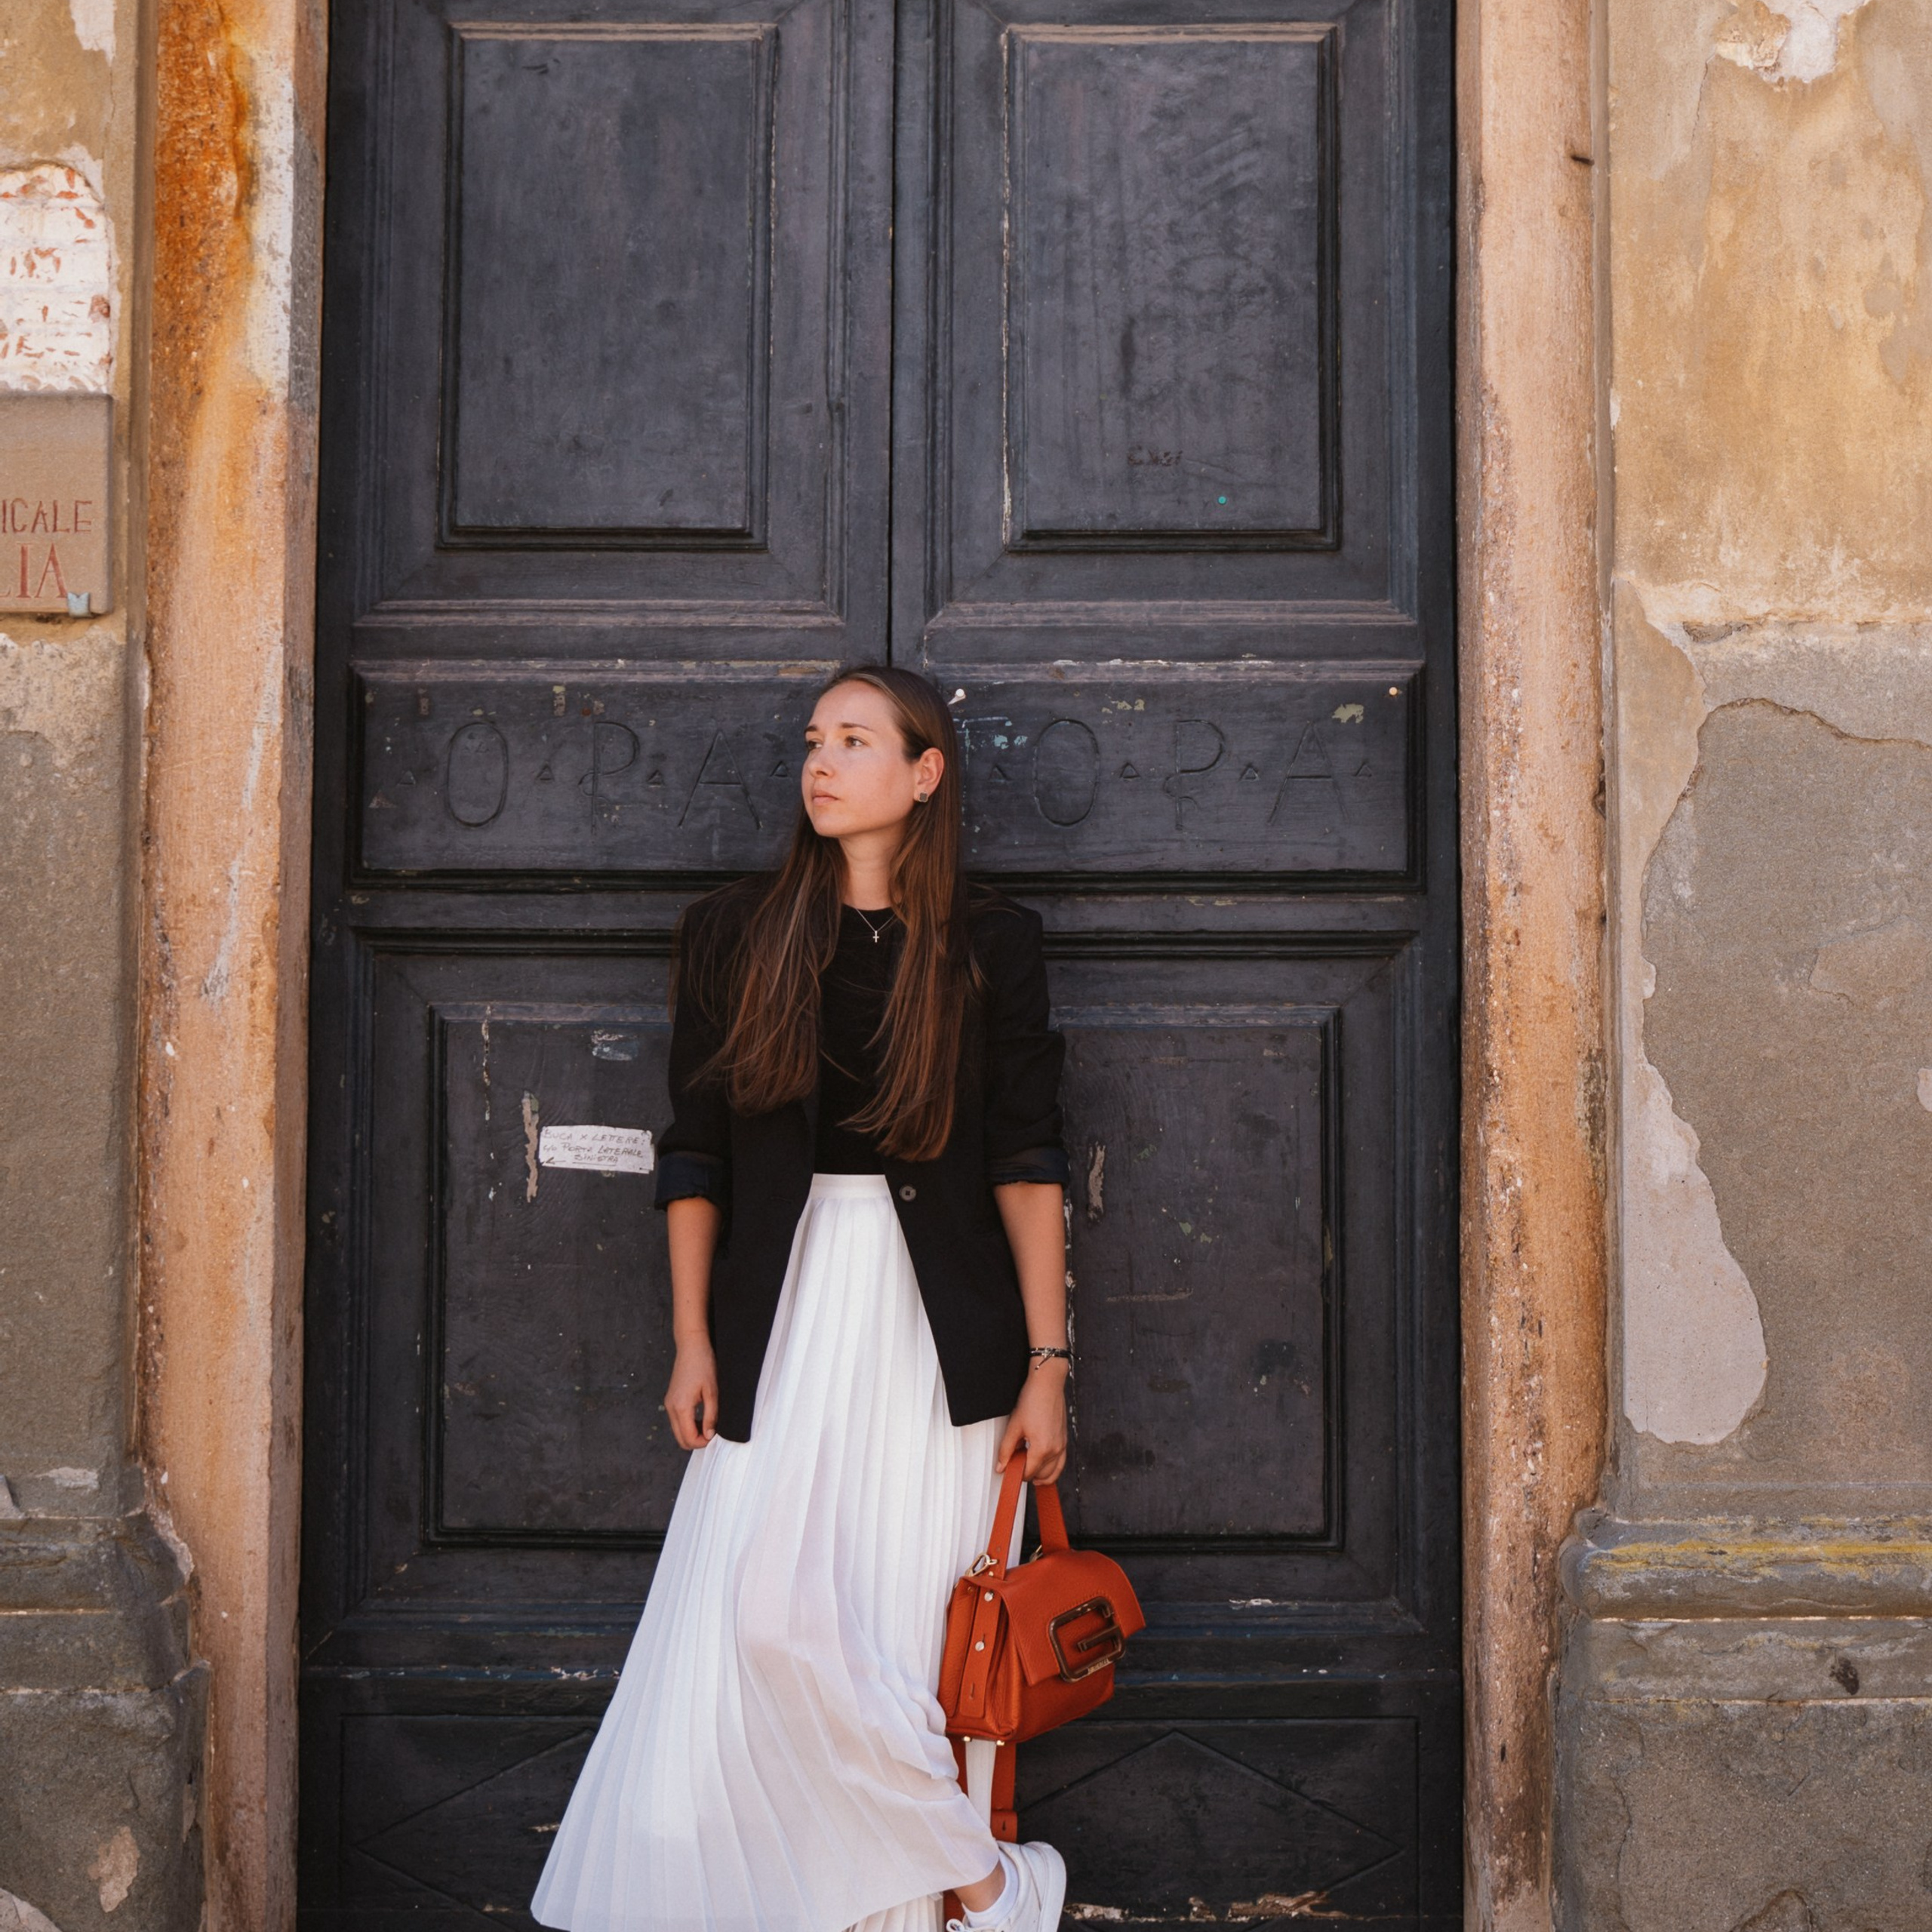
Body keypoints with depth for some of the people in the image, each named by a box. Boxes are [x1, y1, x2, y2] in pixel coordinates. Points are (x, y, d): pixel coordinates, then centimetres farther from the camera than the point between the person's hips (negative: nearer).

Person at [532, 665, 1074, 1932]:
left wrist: (1047, 1364, -5)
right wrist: (694, 1343, 3)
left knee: (918, 1631, -2)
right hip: (783, 1308, 2)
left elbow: (1028, 1164, 0)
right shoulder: (736, 934, 8)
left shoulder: (990, 943, 3)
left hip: (939, 1322, -1)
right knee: (765, 1615, -9)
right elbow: (696, 1156, 9)